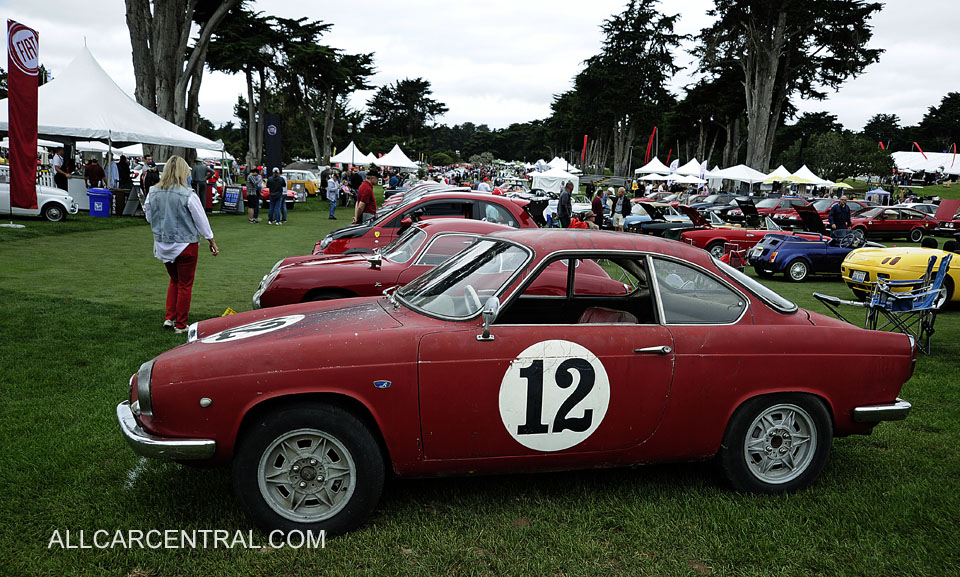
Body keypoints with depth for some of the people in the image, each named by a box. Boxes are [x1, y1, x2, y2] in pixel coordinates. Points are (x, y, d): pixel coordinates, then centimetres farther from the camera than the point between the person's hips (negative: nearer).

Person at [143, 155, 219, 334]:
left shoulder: (153, 193, -3)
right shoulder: (188, 195, -17)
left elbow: (149, 218, 11)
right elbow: (201, 221, -8)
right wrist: (212, 241, 4)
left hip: (162, 245, 5)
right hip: (185, 244, -5)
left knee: (174, 280, 23)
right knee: (185, 285, 7)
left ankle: (169, 318, 19)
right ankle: (180, 325, 13)